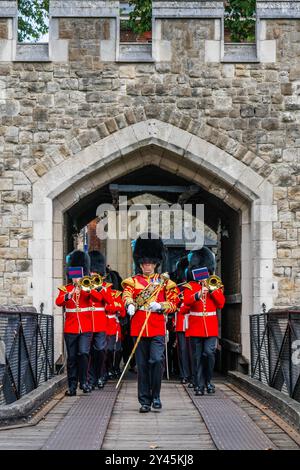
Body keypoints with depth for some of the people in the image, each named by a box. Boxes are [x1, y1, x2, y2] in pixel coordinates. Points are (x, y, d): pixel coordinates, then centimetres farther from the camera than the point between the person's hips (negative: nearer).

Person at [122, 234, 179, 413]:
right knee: (142, 365, 4)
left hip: (157, 327, -1)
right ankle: (145, 401, 11)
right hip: (139, 327, 1)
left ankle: (156, 396, 1)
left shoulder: (164, 281, 10)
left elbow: (173, 303, 9)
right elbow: (127, 295, -8)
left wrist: (160, 306, -11)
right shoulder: (133, 281, 10)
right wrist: (130, 305, -31)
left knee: (157, 360, -15)